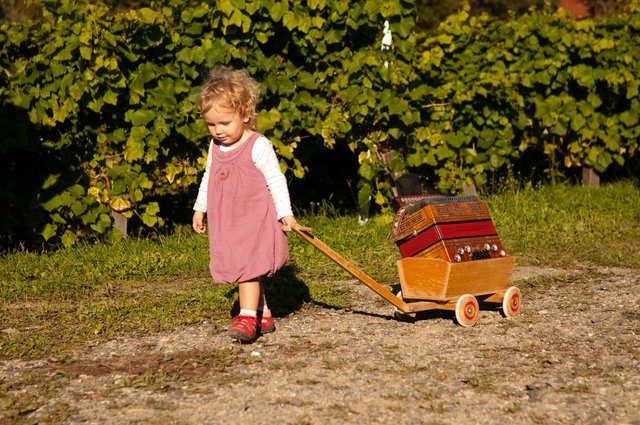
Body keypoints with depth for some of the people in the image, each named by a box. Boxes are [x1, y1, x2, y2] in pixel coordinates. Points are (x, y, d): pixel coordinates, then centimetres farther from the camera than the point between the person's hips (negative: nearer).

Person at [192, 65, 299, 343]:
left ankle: (248, 318, -17)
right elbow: (208, 178, 21)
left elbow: (275, 180, -11)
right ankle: (264, 316, 20)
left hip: (255, 220, -7)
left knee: (247, 266, -16)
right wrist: (200, 208, 22)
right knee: (242, 269, 10)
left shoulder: (258, 146, -13)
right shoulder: (215, 147, 8)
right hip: (225, 223, 7)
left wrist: (285, 214, -14)